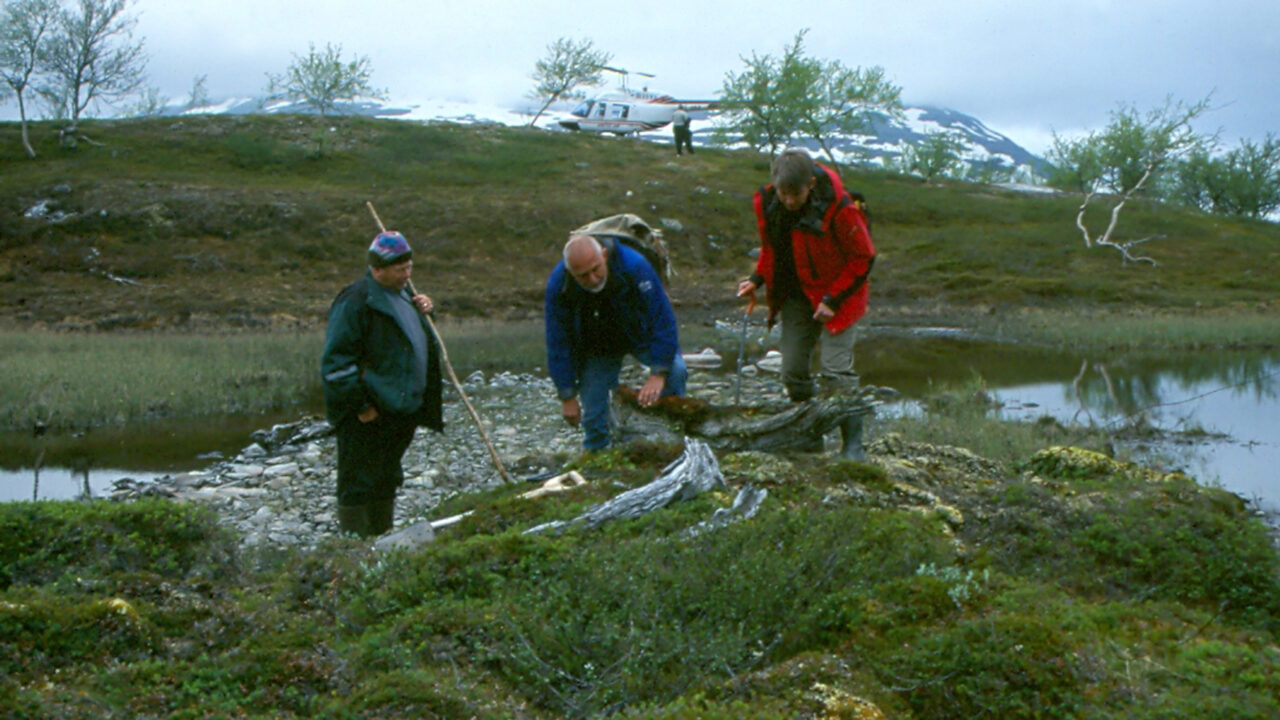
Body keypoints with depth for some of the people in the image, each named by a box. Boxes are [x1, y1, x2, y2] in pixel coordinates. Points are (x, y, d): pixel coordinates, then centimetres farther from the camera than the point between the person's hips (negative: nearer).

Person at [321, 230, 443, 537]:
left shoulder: (401, 293, 12)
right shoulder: (355, 300, -16)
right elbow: (336, 359, -19)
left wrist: (420, 311, 9)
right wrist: (360, 404, -20)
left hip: (401, 407, 9)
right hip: (368, 415, -9)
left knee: (388, 481, 18)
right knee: (358, 486, -1)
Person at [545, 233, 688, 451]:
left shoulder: (634, 265, -35)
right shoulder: (558, 285, -27)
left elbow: (662, 319, -29)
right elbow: (558, 343, -16)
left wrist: (659, 373, -34)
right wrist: (567, 396, -16)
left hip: (640, 336, -1)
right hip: (595, 349, 1)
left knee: (675, 371, -27)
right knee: (593, 414, -7)